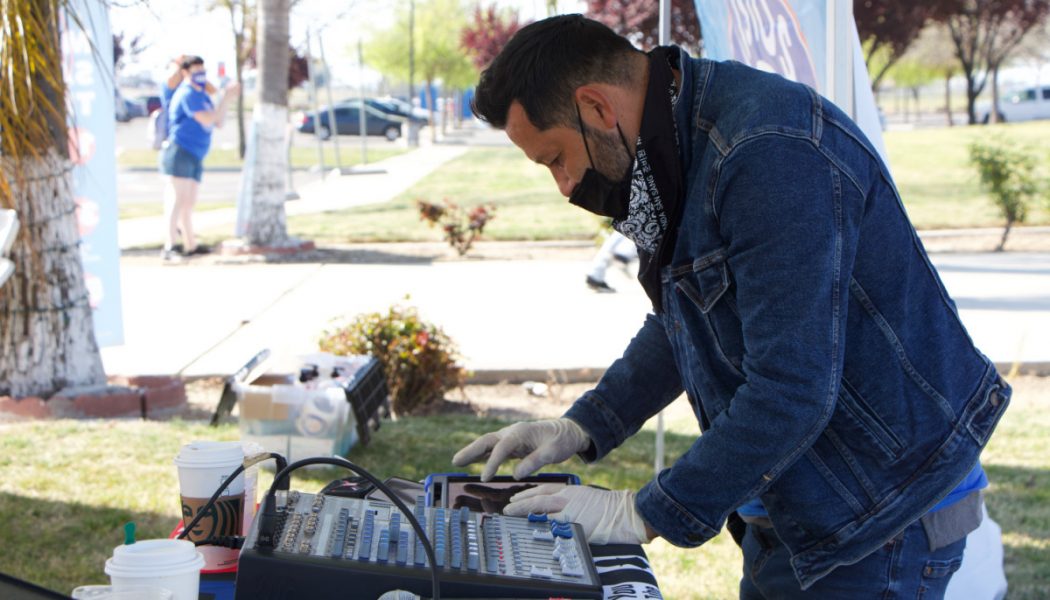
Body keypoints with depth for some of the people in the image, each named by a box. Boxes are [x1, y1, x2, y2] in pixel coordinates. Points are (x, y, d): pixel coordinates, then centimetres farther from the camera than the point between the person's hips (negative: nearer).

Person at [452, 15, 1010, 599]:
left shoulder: (773, 154, -27)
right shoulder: (681, 149, 5)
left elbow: (792, 390, -30)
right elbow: (679, 323, 21)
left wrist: (647, 514, -23)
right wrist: (582, 429, 9)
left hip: (881, 518, -9)